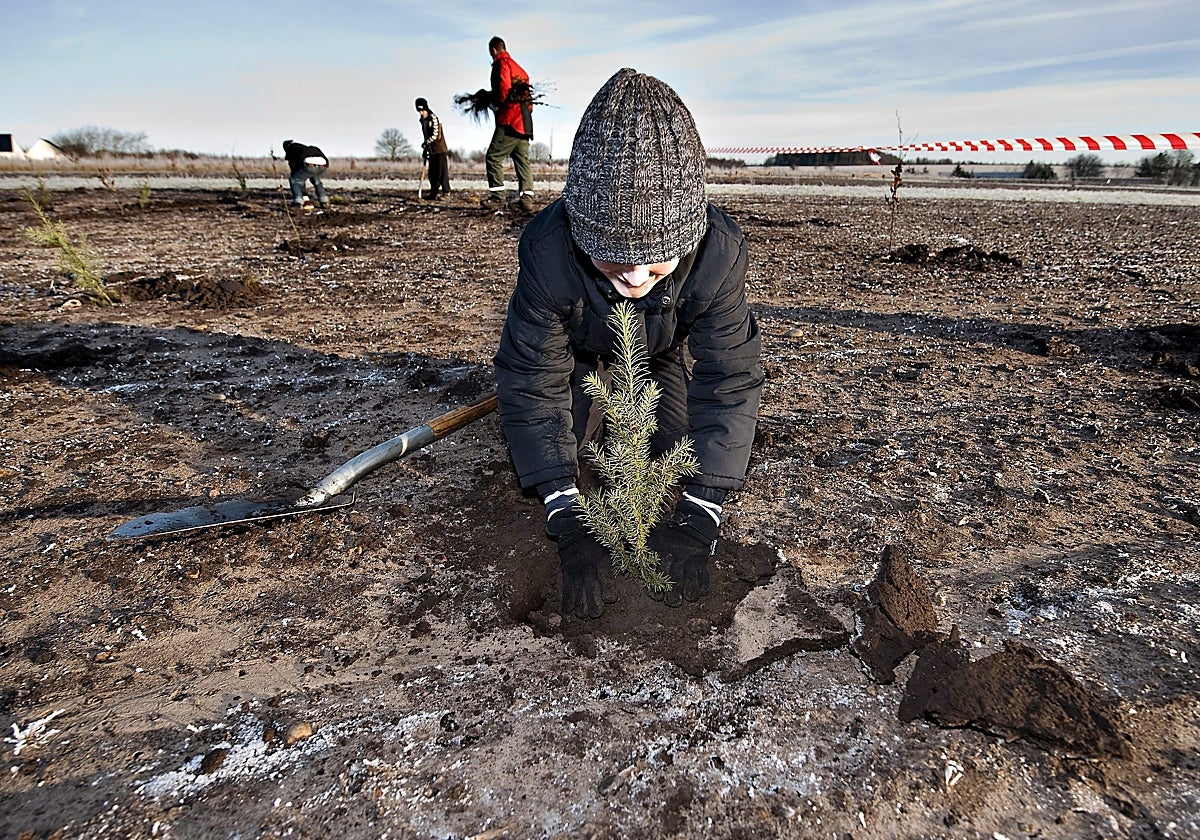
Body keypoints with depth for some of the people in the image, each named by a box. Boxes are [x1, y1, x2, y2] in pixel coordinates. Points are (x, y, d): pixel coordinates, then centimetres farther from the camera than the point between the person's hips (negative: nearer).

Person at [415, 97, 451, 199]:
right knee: (432, 173, 7)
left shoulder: (433, 118, -11)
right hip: (432, 151, 8)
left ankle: (446, 193, -6)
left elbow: (436, 135, -18)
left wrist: (426, 143, -14)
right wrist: (425, 149, 16)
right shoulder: (423, 120, 15)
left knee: (442, 172, -9)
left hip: (440, 150, -8)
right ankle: (433, 193, 12)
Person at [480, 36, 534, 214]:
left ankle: (497, 197, -10)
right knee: (522, 160, 6)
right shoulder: (518, 68, 23)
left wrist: (496, 104, -1)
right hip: (525, 122, 8)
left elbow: (503, 86, -15)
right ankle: (527, 199, 1)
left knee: (494, 156, -6)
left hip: (509, 121, -8)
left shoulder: (501, 63, -1)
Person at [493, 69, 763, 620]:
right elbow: (530, 383, -35)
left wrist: (697, 521, -39)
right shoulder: (548, 252, -42)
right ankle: (588, 397, 24)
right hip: (575, 346, -1)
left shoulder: (718, 252, -39)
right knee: (533, 470, -7)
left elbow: (731, 378, -32)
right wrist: (569, 525, -42)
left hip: (658, 351, 1)